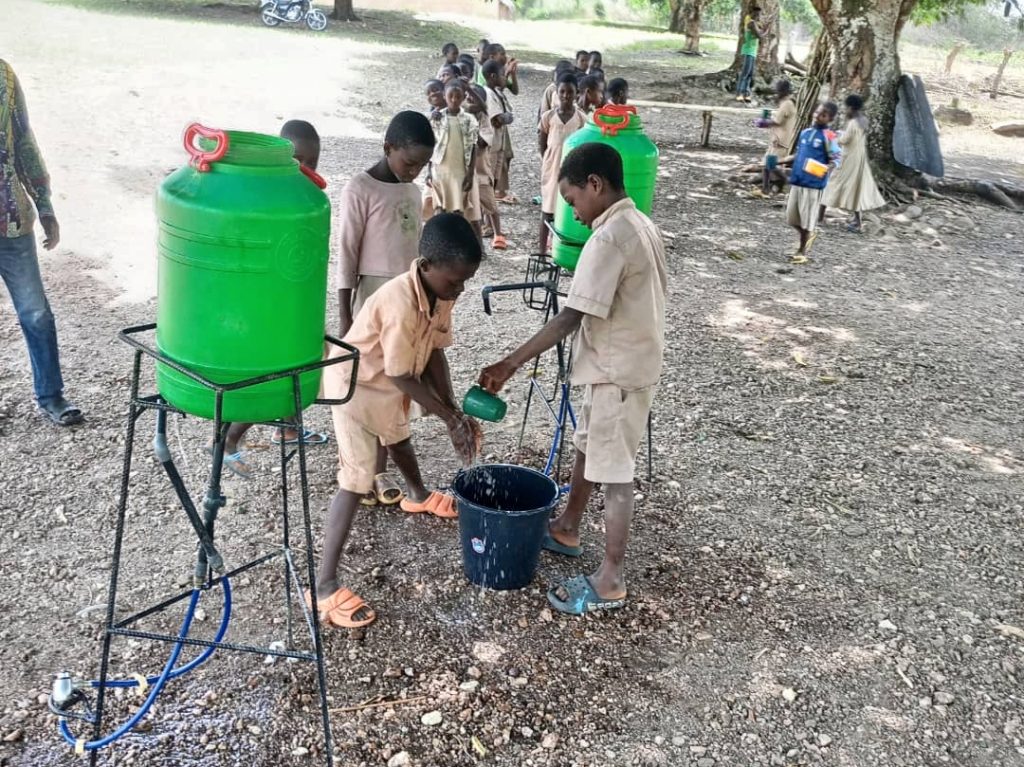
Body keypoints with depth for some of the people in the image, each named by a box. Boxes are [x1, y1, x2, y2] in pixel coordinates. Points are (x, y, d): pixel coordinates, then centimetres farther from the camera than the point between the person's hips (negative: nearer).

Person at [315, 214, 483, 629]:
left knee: (399, 437, 34)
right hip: (356, 385, -9)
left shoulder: (441, 293, -13)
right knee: (357, 480, -13)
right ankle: (324, 585, -10)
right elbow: (402, 378, -30)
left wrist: (454, 411, -12)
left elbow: (435, 352, -6)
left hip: (387, 384, 9)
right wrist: (450, 416, -21)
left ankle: (418, 496, 64)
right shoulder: (401, 305, -38)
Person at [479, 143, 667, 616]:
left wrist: (510, 364, -24)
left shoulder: (608, 239, -24)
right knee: (587, 447, 24)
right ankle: (567, 530, 42)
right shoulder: (641, 225, 7)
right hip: (631, 361, 10)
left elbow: (571, 317, -27)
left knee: (614, 473, -1)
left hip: (618, 371, -10)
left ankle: (610, 581, 11)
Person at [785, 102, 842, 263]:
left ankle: (802, 251, 13)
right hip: (797, 181, 7)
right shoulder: (805, 132, 11)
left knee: (807, 218, 1)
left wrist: (828, 168, -30)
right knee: (791, 217, 11)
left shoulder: (828, 136, -8)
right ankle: (810, 234, 37)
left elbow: (837, 158, -11)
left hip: (814, 183, -6)